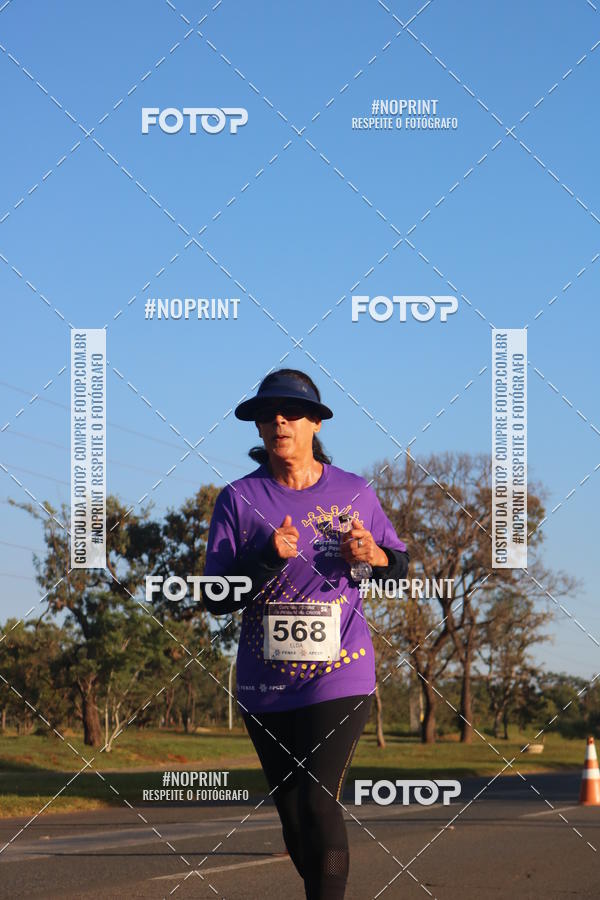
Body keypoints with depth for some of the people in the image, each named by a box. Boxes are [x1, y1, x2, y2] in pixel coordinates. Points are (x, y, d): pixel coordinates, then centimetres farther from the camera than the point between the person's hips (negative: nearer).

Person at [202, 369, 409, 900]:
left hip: (340, 677, -2)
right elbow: (215, 599, -4)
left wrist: (376, 556, -10)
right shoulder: (239, 499, 0)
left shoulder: (354, 493, 2)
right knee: (291, 809, 10)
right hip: (266, 684, 2)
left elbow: (401, 568, 13)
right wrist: (267, 558, -20)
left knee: (318, 802, -15)